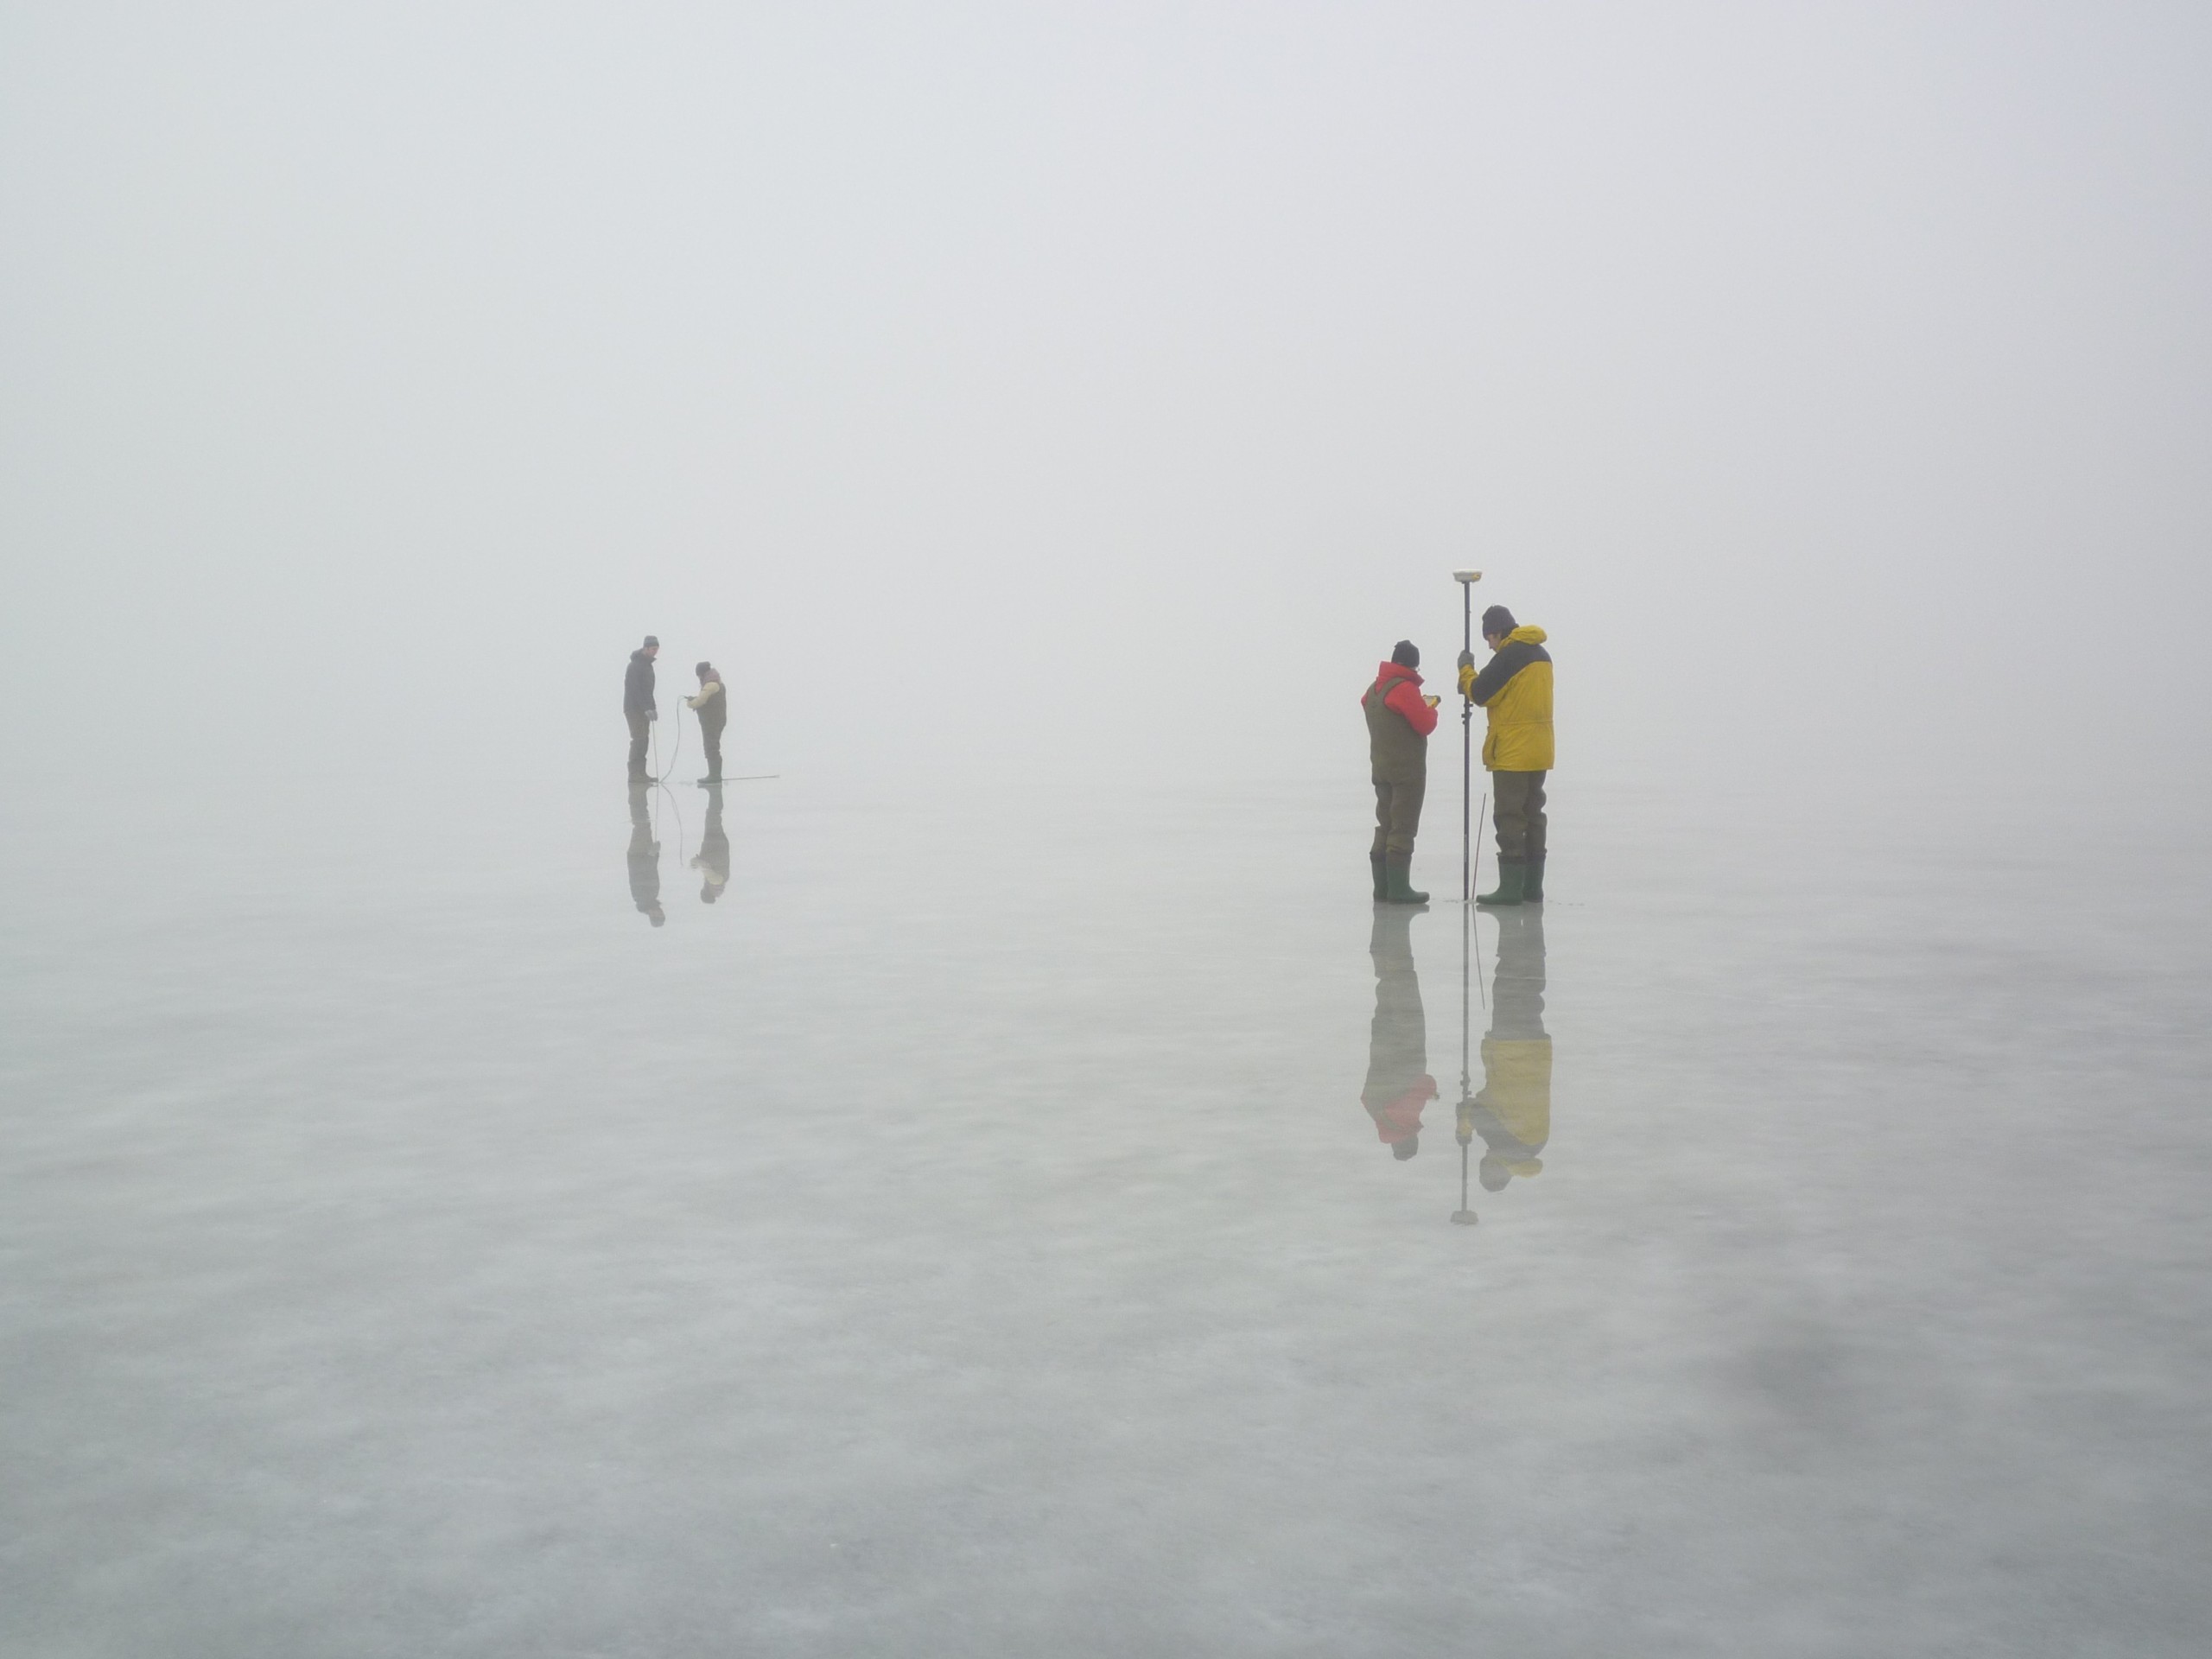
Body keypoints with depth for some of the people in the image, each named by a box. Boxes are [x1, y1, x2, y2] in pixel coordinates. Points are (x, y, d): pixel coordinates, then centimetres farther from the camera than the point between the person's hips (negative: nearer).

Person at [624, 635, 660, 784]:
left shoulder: (648, 664, 15)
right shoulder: (635, 665, -14)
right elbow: (634, 689, -21)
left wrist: (652, 708, 13)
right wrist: (646, 709, -25)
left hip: (643, 709, 9)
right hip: (634, 708, -9)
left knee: (643, 741, 7)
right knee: (638, 740, -13)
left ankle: (640, 773, 9)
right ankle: (634, 773, -14)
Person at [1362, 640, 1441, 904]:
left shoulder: (1374, 689, 10)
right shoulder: (1405, 688, -16)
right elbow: (1425, 725, -15)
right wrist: (1430, 708, 6)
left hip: (1381, 769, 8)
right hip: (1407, 770, -8)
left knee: (1385, 828, 11)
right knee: (1402, 830, -6)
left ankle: (1382, 888, 12)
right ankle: (1399, 889, -8)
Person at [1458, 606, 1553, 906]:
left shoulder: (1509, 655, -14)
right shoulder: (1541, 654, 15)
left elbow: (1480, 693, -13)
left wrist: (1466, 669, 4)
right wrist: (1475, 687, 11)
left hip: (1512, 754, -9)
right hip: (1538, 753, 9)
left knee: (1509, 818, -6)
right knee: (1532, 816, 12)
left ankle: (1510, 887, -8)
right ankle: (1532, 886, 14)